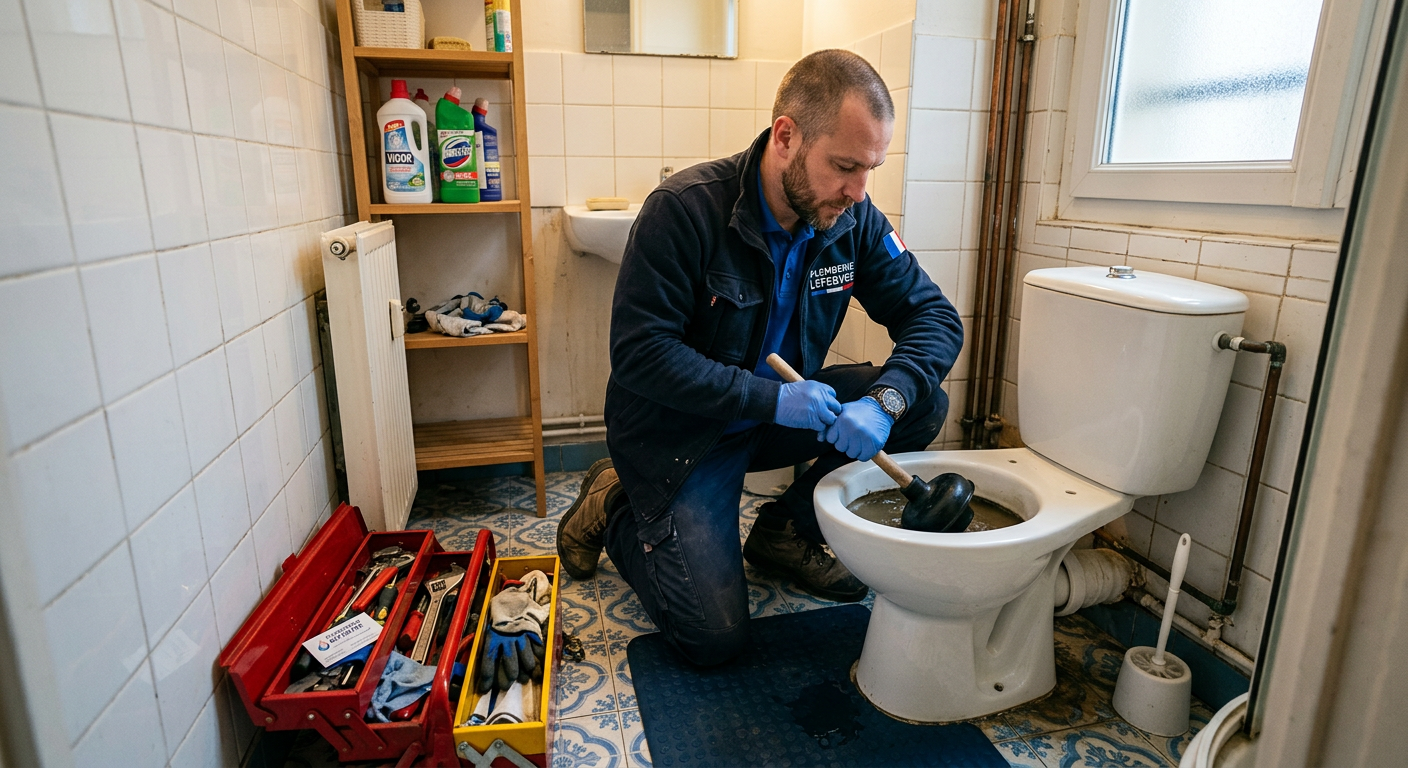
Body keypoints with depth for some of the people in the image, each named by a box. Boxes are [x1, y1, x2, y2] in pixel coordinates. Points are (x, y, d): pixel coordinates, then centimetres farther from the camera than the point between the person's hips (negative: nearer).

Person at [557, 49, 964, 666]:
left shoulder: (854, 221, -7)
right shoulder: (684, 209, -23)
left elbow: (934, 316, -5)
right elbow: (640, 353, -24)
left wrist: (885, 401, -25)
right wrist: (772, 398, -29)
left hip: (781, 406, 6)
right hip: (679, 432, -6)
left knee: (923, 404, -11)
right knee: (715, 636, -13)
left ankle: (786, 529, 5)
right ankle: (617, 511, 13)